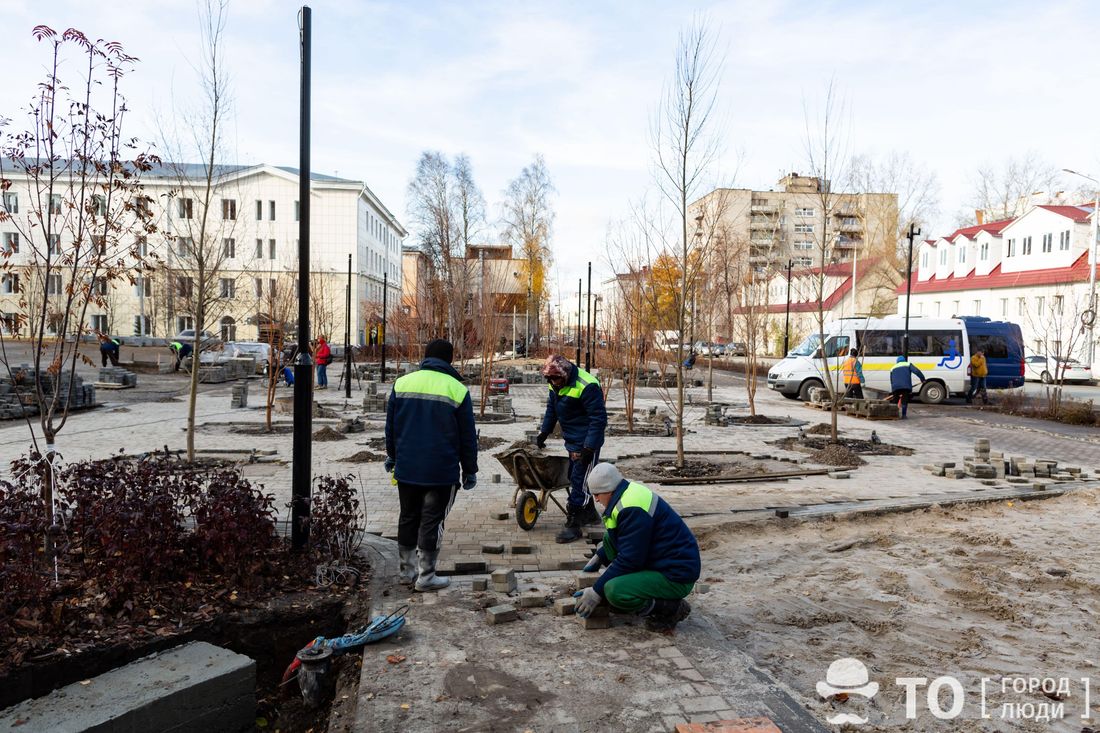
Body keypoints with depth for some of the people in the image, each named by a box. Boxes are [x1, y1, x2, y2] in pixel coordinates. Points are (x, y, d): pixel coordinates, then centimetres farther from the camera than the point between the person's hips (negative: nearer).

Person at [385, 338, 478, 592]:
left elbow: (390, 426, 11)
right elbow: (468, 436, -4)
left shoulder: (402, 383, 2)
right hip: (441, 472, -4)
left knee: (408, 517, 16)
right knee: (432, 521, 4)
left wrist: (392, 455, 25)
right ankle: (425, 576, 11)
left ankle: (407, 570, 26)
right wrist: (470, 470, 6)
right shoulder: (457, 389, -8)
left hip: (406, 467, 4)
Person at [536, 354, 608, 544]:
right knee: (575, 478, 18)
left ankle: (573, 524, 1)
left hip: (587, 443, -9)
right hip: (571, 441, 9)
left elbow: (598, 419, -24)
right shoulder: (555, 384, 1)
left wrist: (589, 448, -25)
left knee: (579, 481, -5)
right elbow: (551, 409, 17)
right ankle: (589, 514, 35)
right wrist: (543, 433, 14)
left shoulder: (587, 386, -25)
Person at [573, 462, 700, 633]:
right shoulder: (629, 494, 7)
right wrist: (599, 557, 22)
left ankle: (672, 609, -5)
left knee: (614, 592, -27)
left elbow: (629, 560, -24)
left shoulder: (633, 509, -25)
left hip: (676, 576, -11)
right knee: (609, 540, 9)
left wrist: (597, 591, -17)